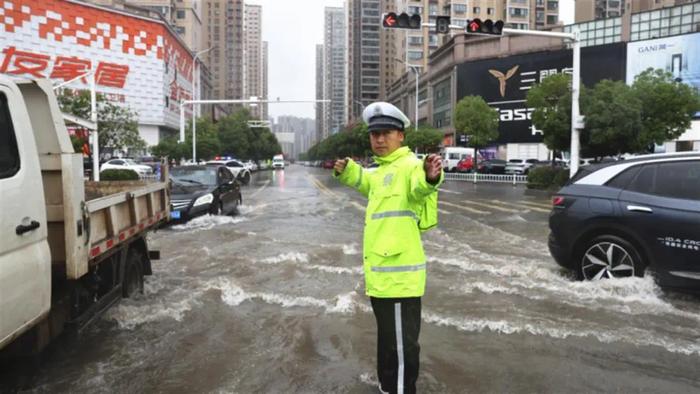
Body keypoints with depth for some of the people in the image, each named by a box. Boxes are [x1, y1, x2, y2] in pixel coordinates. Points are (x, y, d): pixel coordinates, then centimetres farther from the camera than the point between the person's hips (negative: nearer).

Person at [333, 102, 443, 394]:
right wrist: (347, 171, 25)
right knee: (387, 340, 26)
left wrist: (430, 177, -62)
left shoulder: (408, 165, -15)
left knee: (401, 346, 2)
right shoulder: (382, 170, 15)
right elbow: (367, 183, 40)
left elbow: (419, 185, -40)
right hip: (381, 271, 10)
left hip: (398, 274, -10)